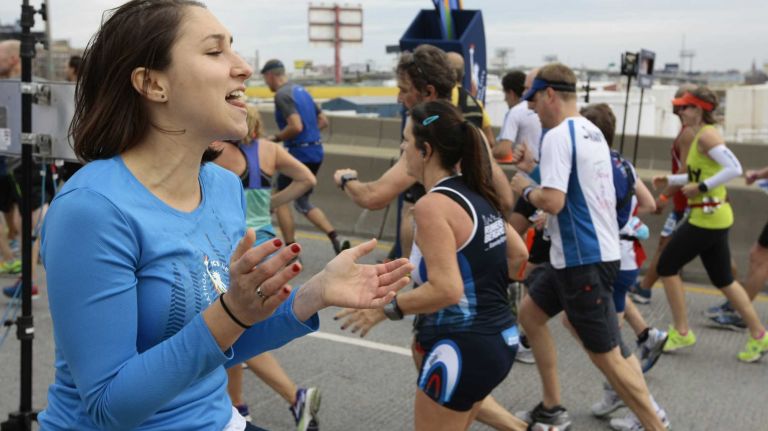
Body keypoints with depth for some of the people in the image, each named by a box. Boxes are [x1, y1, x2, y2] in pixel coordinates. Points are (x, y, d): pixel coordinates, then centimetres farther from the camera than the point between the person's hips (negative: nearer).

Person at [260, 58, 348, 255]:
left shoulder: (282, 95, -13)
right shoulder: (301, 90, 15)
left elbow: (296, 126, -24)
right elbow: (323, 120, 18)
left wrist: (276, 138, -10)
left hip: (300, 153, -9)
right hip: (315, 151, 9)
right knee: (302, 202, 18)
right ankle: (336, 240, 6)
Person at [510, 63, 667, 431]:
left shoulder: (557, 136, -17)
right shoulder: (593, 132, 12)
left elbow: (552, 201, -25)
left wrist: (525, 189, -6)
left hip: (583, 259, -10)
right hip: (595, 250, 10)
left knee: (606, 355, -4)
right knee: (530, 313, 20)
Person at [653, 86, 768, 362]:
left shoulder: (706, 135, -16)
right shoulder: (700, 136, 13)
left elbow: (734, 169, -27)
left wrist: (702, 188, -24)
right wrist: (671, 180, 15)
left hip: (708, 217, -10)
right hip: (712, 216, 10)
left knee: (667, 266, 0)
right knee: (722, 279, 14)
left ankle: (681, 332, 9)